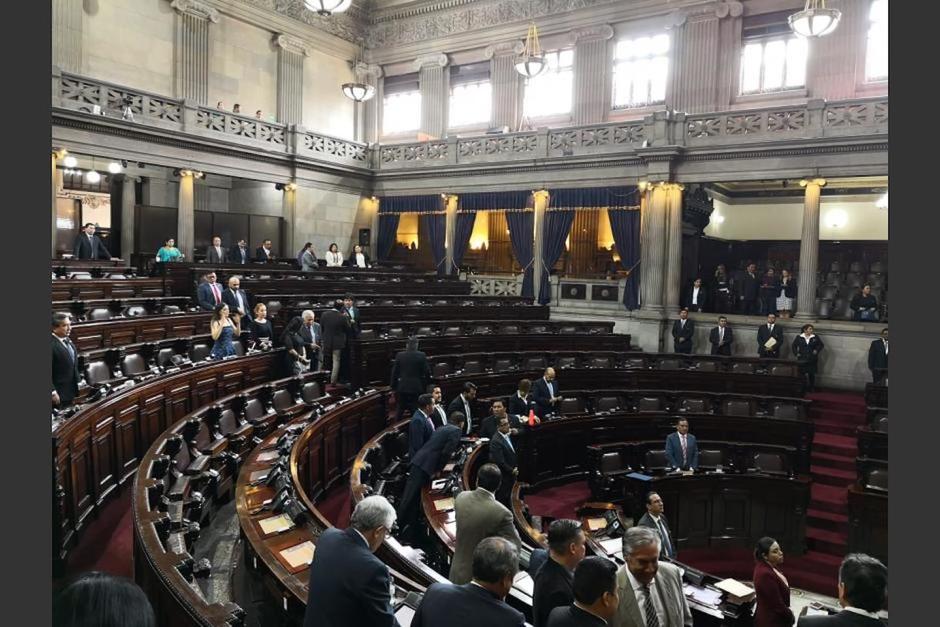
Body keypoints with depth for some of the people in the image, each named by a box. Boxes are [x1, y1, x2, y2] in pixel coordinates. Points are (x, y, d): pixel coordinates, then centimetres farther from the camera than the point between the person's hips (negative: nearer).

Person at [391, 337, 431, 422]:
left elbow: (394, 372, 1)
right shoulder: (422, 356, -8)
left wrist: (394, 386, 10)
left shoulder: (399, 355, -3)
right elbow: (427, 372, -6)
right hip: (416, 387, -2)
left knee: (400, 410, 13)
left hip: (402, 387, 2)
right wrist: (425, 384, 10)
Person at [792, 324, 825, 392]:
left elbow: (821, 345, 11)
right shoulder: (799, 337, 0)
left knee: (812, 374, 2)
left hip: (812, 360, 0)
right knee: (801, 374, -2)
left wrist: (817, 350, -1)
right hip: (802, 360, 0)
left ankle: (811, 388, 13)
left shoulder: (815, 337, 0)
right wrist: (796, 353, 2)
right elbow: (794, 346, 11)